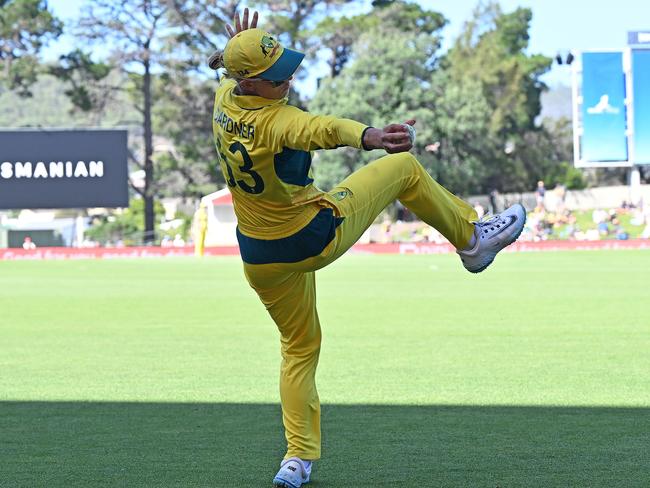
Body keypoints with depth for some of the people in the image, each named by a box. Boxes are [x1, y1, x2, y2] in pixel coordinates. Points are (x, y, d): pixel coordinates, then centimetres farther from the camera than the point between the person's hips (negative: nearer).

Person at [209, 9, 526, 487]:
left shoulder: (224, 101, -8)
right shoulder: (275, 120, -32)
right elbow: (323, 129, -55)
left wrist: (240, 48, 31)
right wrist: (371, 136, -72)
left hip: (259, 258, 7)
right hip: (315, 239, -7)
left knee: (299, 348, 23)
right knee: (404, 167, 9)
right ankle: (470, 237, 25)